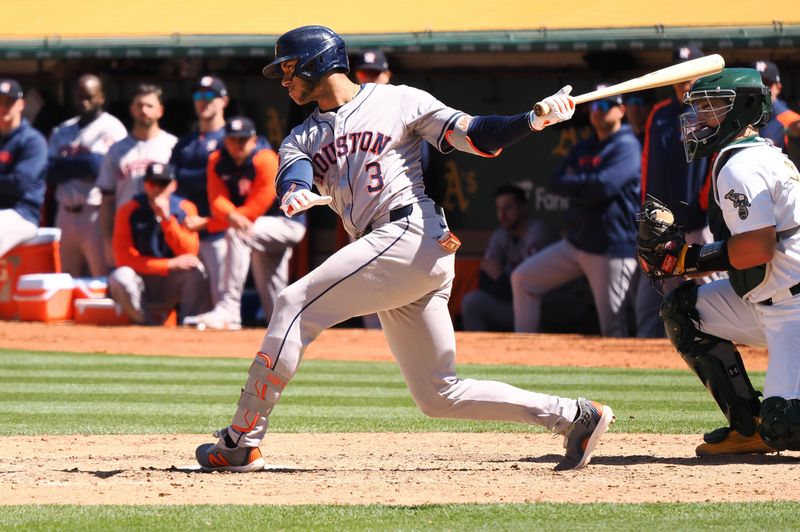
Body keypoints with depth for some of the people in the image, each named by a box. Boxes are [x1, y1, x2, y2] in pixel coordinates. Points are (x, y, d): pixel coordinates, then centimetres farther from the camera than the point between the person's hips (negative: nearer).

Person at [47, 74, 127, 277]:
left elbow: (98, 166, -17)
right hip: (65, 214, 6)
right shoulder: (62, 131, 15)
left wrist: (66, 163, -6)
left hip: (95, 215, -6)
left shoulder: (111, 129, -3)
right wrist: (82, 163, -8)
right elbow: (49, 173, 5)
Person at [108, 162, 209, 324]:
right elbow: (124, 258, -15)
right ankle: (149, 321, -11)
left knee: (195, 270, -28)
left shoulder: (185, 209, -2)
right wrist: (170, 264, -22)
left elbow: (189, 254, -13)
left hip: (174, 284, 1)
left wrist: (166, 218, -24)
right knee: (120, 277, -32)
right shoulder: (128, 211, -7)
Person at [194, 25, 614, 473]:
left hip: (413, 233, -8)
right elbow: (292, 176, 1)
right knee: (440, 395, 5)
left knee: (297, 305, -15)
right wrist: (296, 196, -25)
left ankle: (242, 441, -14)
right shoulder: (304, 138, 23)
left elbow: (477, 138, 0)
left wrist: (534, 120, -18)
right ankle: (572, 416, 10)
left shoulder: (399, 101, 6)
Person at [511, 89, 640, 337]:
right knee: (523, 278, 11)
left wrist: (573, 182, -5)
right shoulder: (583, 149, 16)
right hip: (576, 242, 9)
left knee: (612, 326, -9)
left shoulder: (627, 147, -10)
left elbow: (604, 186, -22)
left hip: (612, 249, -9)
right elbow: (556, 184, 7)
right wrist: (585, 186, -10)